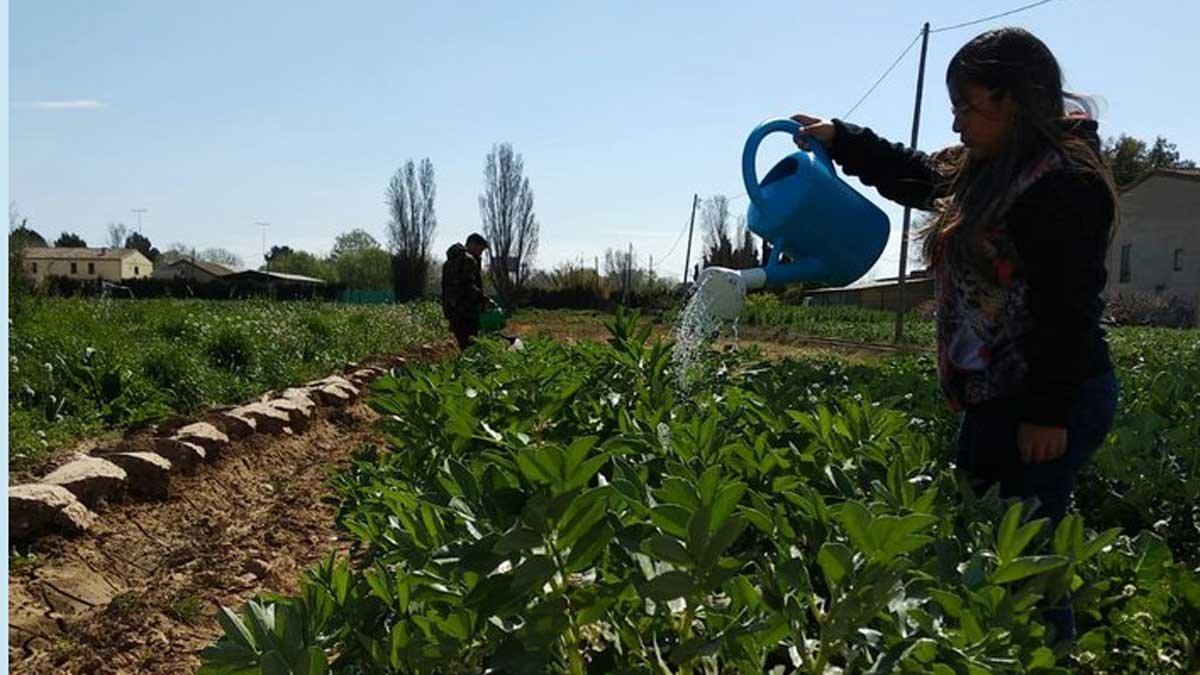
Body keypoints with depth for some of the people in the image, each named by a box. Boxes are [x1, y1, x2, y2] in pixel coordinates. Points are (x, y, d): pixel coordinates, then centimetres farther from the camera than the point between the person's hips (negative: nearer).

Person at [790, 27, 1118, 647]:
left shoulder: (1062, 185, -16)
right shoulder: (982, 172, 13)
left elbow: (1067, 309, -21)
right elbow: (913, 175, 30)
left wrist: (1050, 413, -21)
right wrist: (839, 139, 26)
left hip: (1045, 408, -10)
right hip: (993, 400, 10)